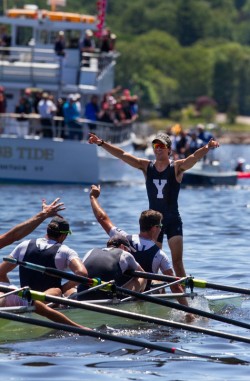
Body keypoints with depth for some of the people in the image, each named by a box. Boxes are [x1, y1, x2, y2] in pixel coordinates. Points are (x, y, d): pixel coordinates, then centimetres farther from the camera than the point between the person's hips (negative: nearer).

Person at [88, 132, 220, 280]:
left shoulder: (177, 167, -7)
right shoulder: (146, 166, 2)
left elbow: (195, 157, -24)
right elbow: (122, 154, -2)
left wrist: (207, 148, -44)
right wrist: (102, 143, -10)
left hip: (173, 220, -3)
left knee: (177, 261, -9)